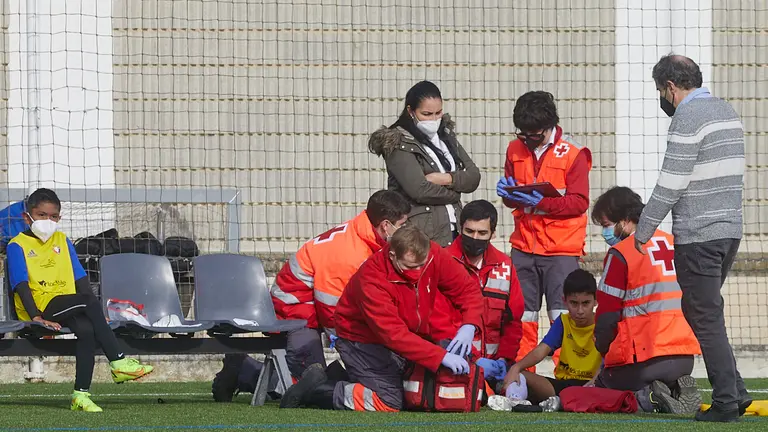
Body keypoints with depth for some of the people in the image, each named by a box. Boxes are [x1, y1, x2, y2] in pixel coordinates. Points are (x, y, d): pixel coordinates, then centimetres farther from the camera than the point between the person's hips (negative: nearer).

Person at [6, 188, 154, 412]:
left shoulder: (62, 241, 21)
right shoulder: (18, 246, 5)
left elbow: (80, 279, 15)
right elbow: (21, 284, -7)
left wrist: (94, 312, 2)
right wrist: (35, 316, -21)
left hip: (66, 309, 5)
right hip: (41, 305, -5)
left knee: (86, 329, -29)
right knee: (91, 301, -28)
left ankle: (81, 394, -31)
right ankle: (118, 362, -28)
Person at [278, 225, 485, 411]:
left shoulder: (434, 256, -16)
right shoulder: (372, 278, -32)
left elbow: (468, 289, -8)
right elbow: (393, 334, -38)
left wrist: (468, 326, -28)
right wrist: (441, 357, -44)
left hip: (411, 337, 7)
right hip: (364, 341, -7)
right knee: (389, 404, -21)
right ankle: (317, 388, -3)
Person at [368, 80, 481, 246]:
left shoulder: (447, 136, 16)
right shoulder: (398, 145, -5)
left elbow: (473, 177, 10)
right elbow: (419, 190, -15)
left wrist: (446, 178, -9)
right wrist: (454, 194, 0)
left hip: (452, 232, 6)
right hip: (421, 234, -6)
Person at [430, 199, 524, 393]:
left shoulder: (504, 266, 13)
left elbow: (513, 320, 13)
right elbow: (439, 323, -8)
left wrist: (504, 358, -5)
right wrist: (475, 360, -15)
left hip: (493, 361, 5)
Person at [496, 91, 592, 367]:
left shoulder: (573, 153, -6)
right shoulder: (515, 150, 9)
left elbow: (579, 201, -11)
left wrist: (541, 202, -22)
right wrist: (507, 192, -9)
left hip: (561, 250, -5)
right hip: (524, 246, 5)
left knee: (563, 317, -6)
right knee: (521, 315, 5)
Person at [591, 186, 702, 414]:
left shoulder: (620, 254, -8)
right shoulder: (674, 245, 13)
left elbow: (607, 316, -6)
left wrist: (604, 350, 13)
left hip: (642, 361, -7)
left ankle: (648, 400, -17)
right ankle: (679, 393, -5)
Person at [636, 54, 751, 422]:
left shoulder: (687, 118, -13)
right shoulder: (727, 112, 15)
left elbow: (670, 184, -16)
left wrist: (643, 230, -7)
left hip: (698, 236, -9)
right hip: (731, 229, 9)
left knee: (706, 316, -4)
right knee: (703, 310, 16)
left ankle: (726, 402, -5)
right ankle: (734, 391, 12)